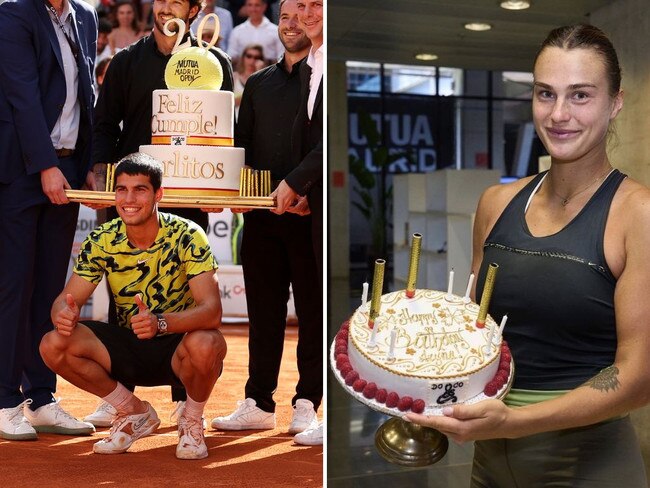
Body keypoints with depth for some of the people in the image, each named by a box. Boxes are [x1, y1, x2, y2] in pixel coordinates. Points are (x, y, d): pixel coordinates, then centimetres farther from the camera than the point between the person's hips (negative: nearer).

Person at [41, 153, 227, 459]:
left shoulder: (187, 236, -19)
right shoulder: (101, 241, -7)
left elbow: (212, 310, -27)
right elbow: (67, 299, -6)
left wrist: (160, 322, -46)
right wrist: (64, 314, -32)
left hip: (178, 345, -4)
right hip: (127, 348, 4)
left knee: (206, 344, -37)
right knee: (54, 345, -18)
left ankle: (192, 419, -2)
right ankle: (134, 413, 6)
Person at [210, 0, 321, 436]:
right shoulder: (258, 83, 18)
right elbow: (242, 143, 18)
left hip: (309, 214, -5)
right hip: (261, 213, 5)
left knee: (312, 309, 2)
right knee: (263, 310, 8)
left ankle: (307, 404, 10)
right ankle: (259, 403, 16)